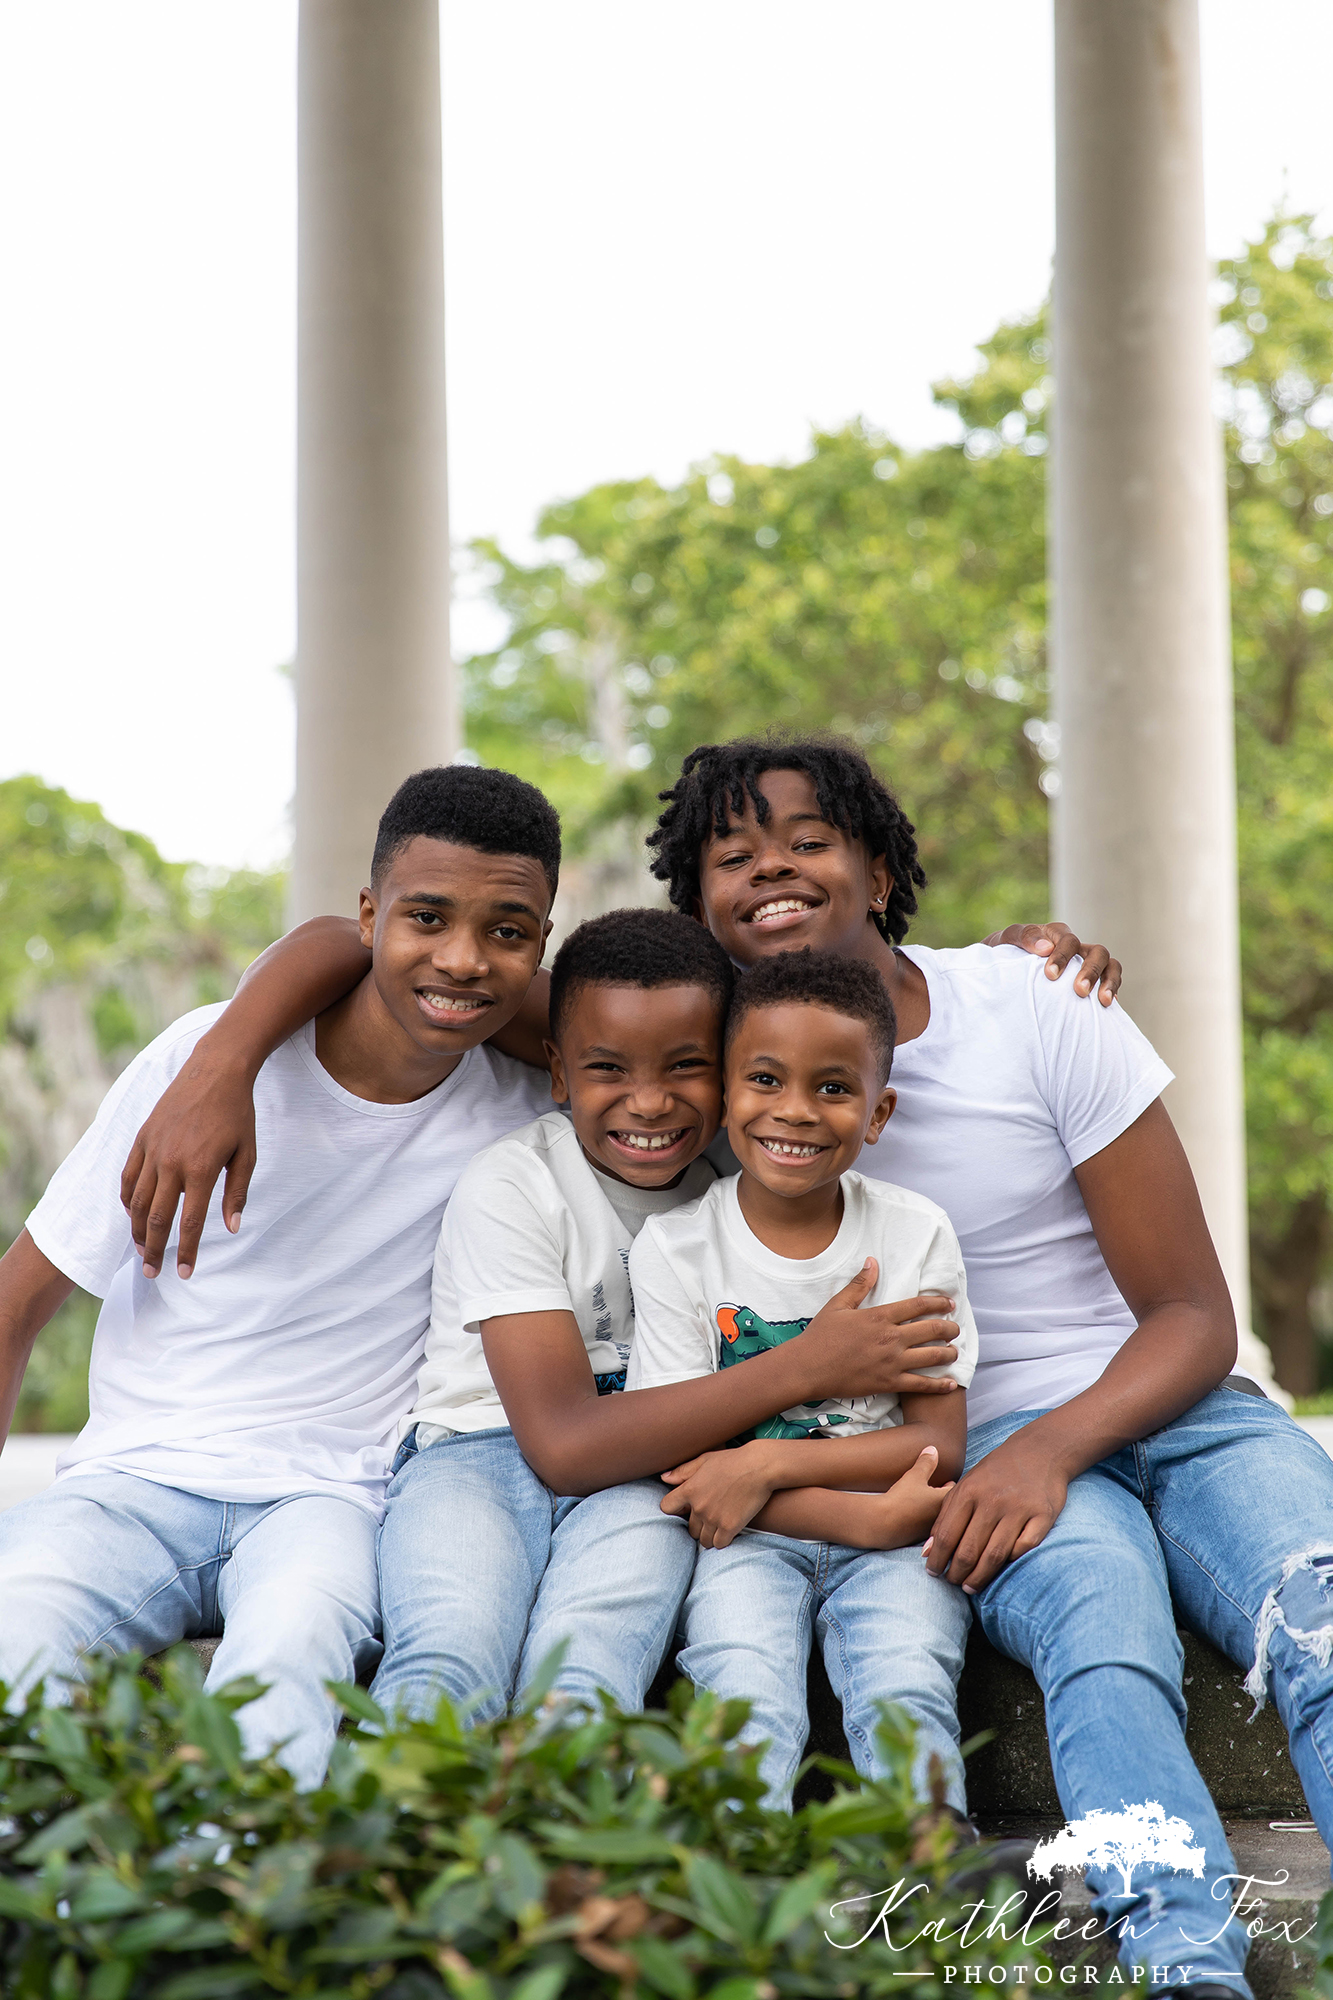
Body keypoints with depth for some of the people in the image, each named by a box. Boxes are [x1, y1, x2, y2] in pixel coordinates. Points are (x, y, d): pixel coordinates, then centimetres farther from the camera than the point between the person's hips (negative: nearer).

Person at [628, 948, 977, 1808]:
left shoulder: (916, 1234, 0)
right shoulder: (676, 1246, -3)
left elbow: (939, 1443, -4)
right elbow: (689, 1464, -6)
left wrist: (770, 1463, -19)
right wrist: (866, 1518, -20)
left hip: (895, 1532, 1)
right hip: (749, 1539, 0)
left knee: (907, 1698, -27)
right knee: (749, 1705, -28)